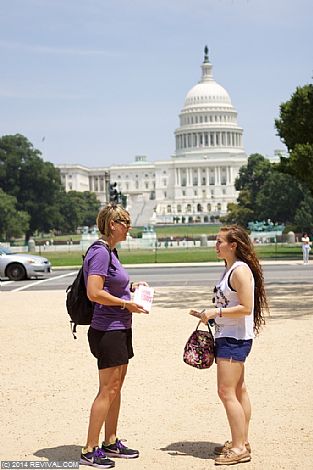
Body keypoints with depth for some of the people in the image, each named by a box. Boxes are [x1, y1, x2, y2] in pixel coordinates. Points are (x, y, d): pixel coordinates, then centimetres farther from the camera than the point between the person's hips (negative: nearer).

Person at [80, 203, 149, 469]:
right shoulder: (100, 252, -17)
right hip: (108, 330, -10)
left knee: (116, 387, 15)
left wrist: (131, 287, 10)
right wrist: (127, 304, -16)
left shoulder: (110, 251, 13)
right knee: (108, 390, -4)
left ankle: (111, 443, 26)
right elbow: (94, 293, -25)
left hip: (119, 329, 10)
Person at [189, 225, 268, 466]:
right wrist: (208, 315, 11)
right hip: (228, 337, 11)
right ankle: (241, 442, 25)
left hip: (234, 338, -11)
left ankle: (239, 448, 0)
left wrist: (217, 312, -20)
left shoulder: (240, 270, -17)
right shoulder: (230, 270, 14)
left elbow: (246, 308, -23)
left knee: (226, 392, -8)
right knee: (238, 390, 16)